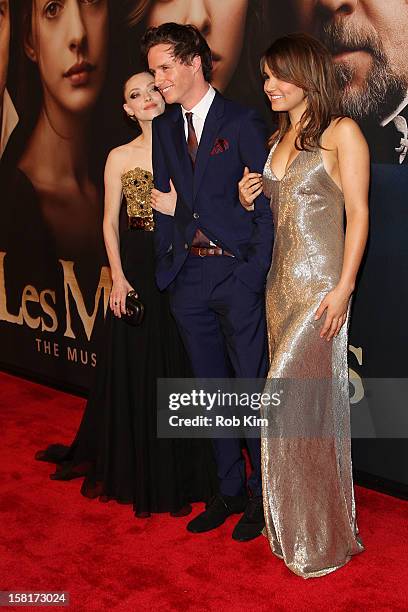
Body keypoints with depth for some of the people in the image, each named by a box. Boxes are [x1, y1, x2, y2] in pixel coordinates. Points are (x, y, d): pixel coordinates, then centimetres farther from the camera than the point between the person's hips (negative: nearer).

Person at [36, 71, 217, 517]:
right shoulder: (121, 157, 5)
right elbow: (110, 221, 3)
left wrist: (179, 208, -13)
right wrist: (118, 277, -5)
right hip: (136, 268, 0)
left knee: (178, 368, 4)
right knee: (133, 367, 6)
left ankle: (178, 475, 21)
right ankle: (134, 472, 24)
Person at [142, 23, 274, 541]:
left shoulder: (240, 122, -4)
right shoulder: (163, 129, 12)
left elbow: (267, 203, -7)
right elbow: (163, 201, 12)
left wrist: (253, 273, -13)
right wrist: (167, 265, -2)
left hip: (235, 271, -5)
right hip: (188, 275, 6)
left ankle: (262, 494, 20)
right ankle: (229, 491, 27)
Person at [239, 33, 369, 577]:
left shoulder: (342, 133, -6)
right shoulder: (278, 138, 15)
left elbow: (358, 213, -10)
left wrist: (344, 288, -17)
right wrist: (249, 200, 1)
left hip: (321, 284, -7)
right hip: (280, 282, 7)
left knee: (290, 402, -6)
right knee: (303, 401, 12)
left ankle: (322, 537, 11)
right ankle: (297, 526, 24)